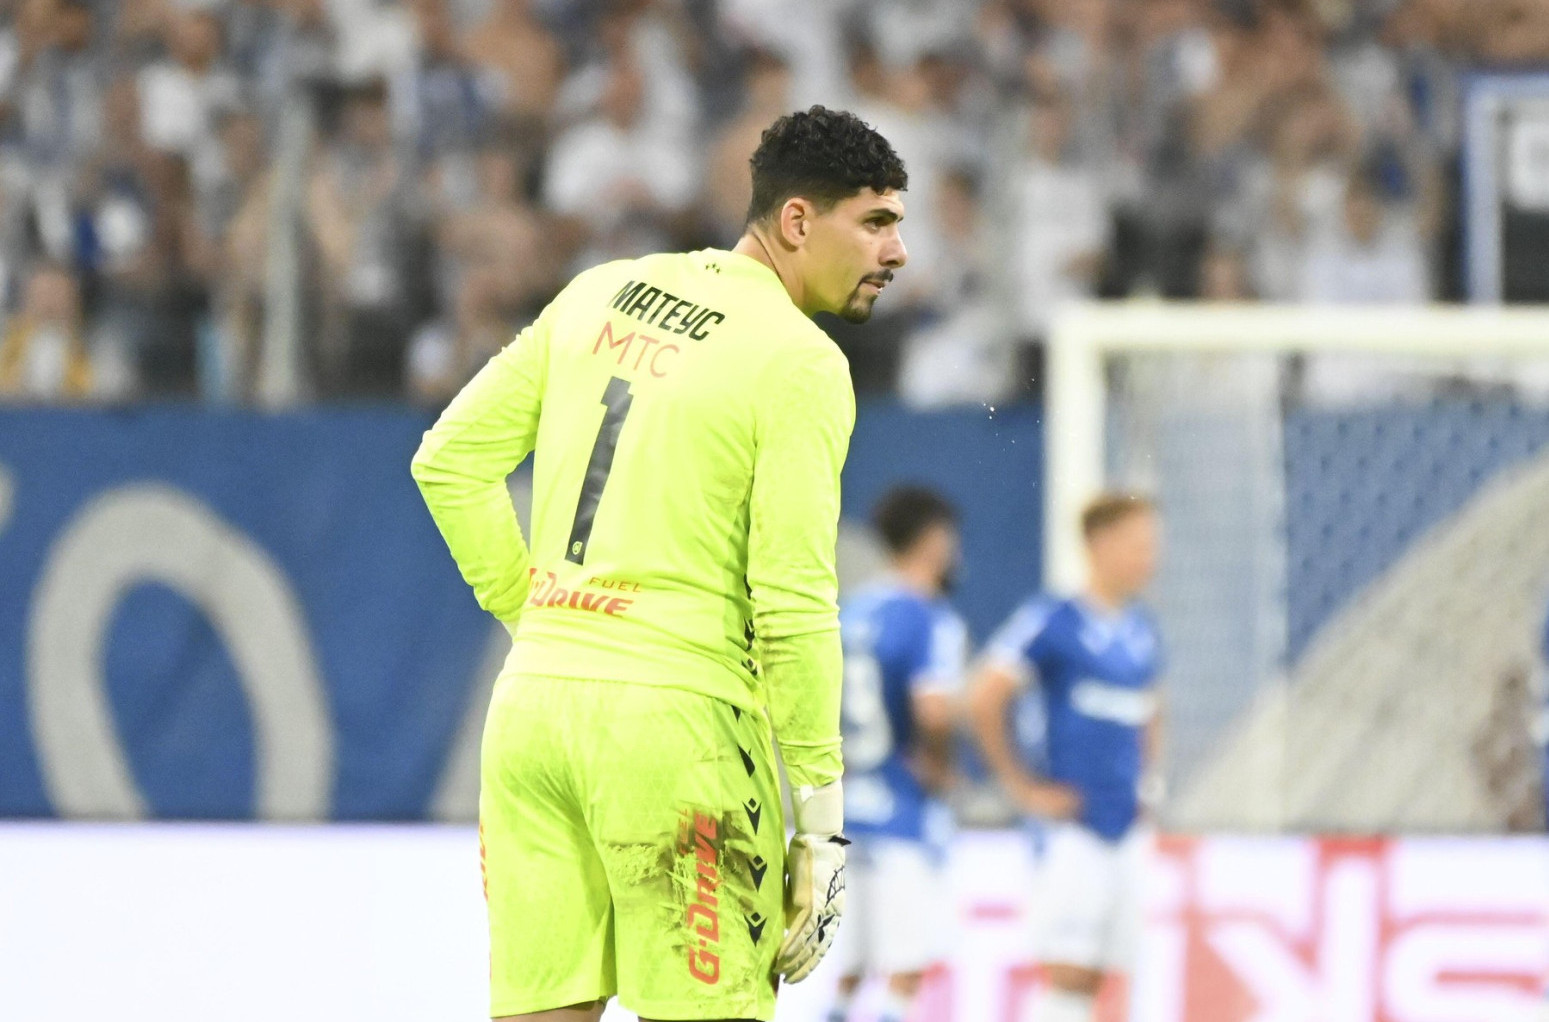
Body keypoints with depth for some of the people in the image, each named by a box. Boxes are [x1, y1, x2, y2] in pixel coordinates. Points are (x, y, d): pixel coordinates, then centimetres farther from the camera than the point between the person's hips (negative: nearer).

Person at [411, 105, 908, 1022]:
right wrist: (822, 816, -7)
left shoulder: (602, 294, 13)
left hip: (532, 701, 7)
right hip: (673, 709, -7)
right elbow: (793, 604, -12)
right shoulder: (801, 364, -8)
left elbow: (450, 460, 14)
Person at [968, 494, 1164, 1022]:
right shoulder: (1052, 621, -10)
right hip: (1072, 825, -7)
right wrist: (1024, 789, -11)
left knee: (1094, 978, 6)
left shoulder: (1142, 631, 12)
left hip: (1126, 831, 7)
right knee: (1067, 972, -13)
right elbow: (984, 700, -13)